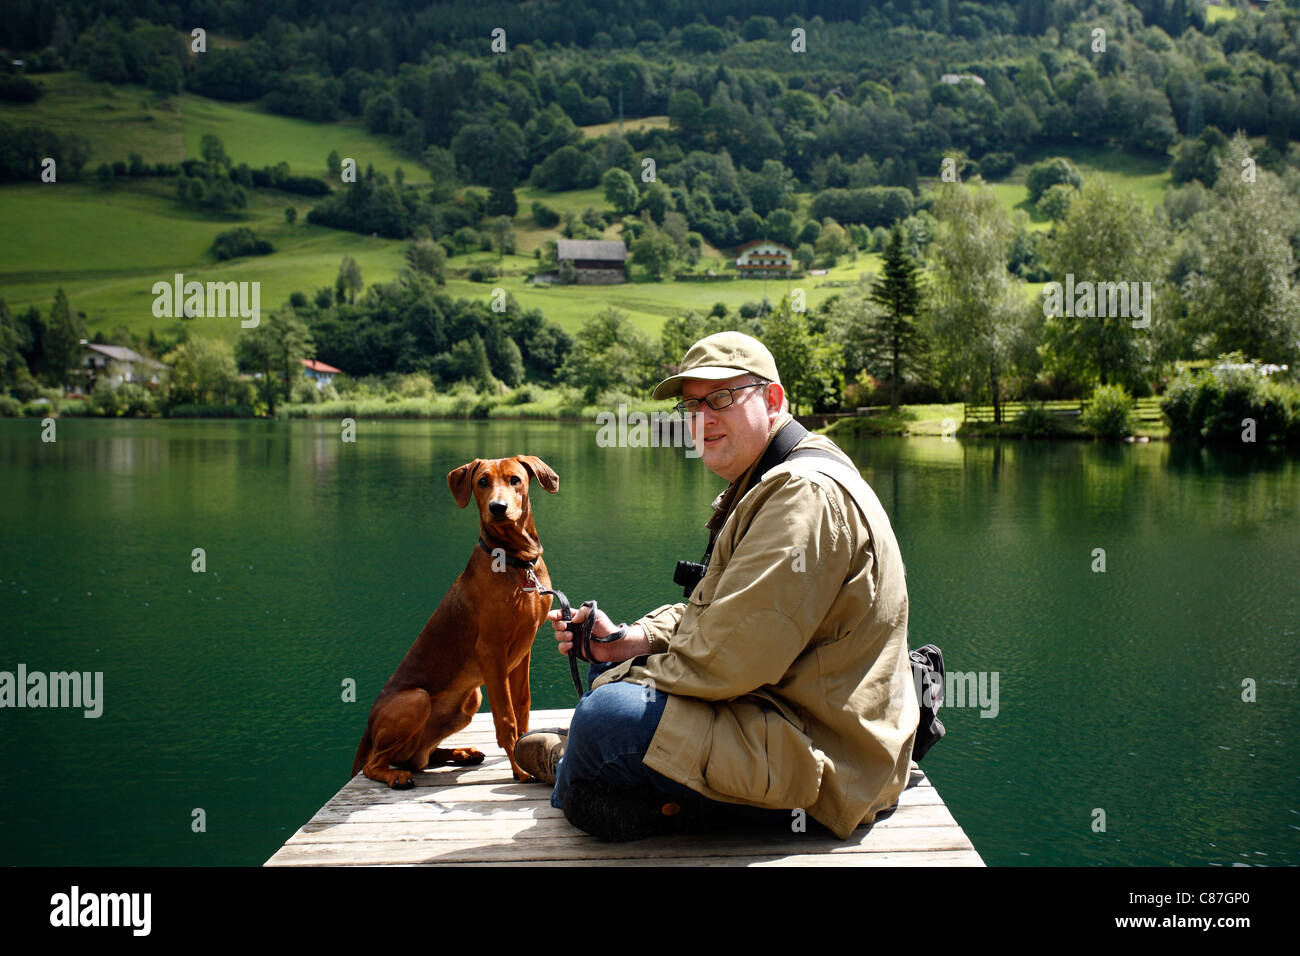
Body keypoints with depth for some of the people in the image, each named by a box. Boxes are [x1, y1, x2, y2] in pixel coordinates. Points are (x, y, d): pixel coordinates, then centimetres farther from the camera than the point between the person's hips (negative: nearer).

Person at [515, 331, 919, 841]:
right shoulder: (767, 485, 15)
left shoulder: (807, 494, -22)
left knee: (607, 714, -22)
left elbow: (729, 660, -26)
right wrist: (627, 641, -1)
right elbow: (703, 614, 18)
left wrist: (626, 677, -11)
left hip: (825, 760, -11)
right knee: (614, 664, 18)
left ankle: (572, 775, 9)